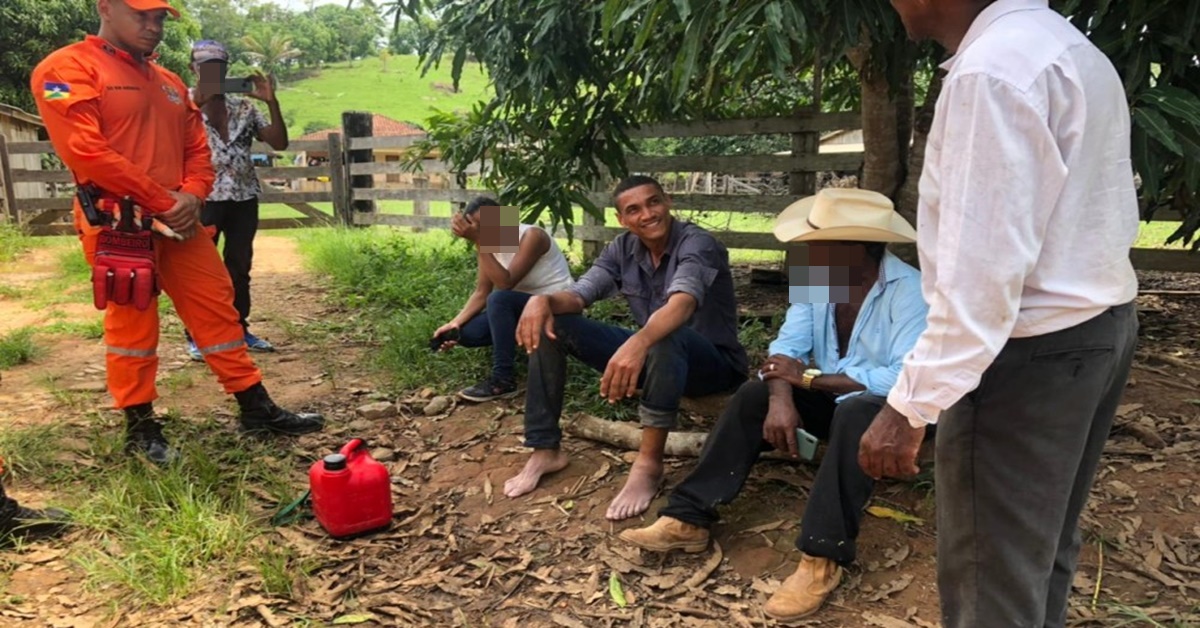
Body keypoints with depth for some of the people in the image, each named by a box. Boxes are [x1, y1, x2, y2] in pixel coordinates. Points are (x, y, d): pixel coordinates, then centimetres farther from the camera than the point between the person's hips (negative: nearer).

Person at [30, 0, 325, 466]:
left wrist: (192, 195, -5)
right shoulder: (68, 69, -5)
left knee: (217, 306, 7)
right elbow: (84, 150, -16)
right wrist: (161, 200, -17)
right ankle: (140, 427, 17)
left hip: (177, 221, 7)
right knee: (132, 323, 2)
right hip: (118, 223, -7)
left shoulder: (169, 82, 18)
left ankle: (256, 409, 15)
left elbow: (197, 147, 16)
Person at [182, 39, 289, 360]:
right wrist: (200, 97, -25)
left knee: (239, 267, 11)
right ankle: (196, 336, 8)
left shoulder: (244, 106, 11)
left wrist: (271, 102, -8)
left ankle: (239, 329, 22)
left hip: (243, 196, 4)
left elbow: (279, 142, 3)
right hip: (203, 197, -4)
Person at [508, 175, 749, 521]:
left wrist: (638, 342, -60)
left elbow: (682, 304, -40)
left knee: (665, 338, -42)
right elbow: (579, 294, -10)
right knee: (549, 323, -6)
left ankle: (649, 463, -29)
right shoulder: (622, 248, 0)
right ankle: (546, 450, -5)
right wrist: (543, 299, -33)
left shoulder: (697, 244, -21)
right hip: (651, 352, 6)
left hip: (713, 361, -6)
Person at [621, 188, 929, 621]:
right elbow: (788, 345, -8)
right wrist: (781, 399, -29)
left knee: (854, 413, -37)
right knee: (754, 395, -13)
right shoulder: (818, 277, -4)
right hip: (830, 398, 6)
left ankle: (822, 559, -36)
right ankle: (688, 519, -16)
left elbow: (907, 379, -32)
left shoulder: (909, 291, -23)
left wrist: (810, 378, -26)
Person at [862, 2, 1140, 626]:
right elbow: (1077, 217, 13)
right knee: (1040, 547, 24)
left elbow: (982, 271, -26)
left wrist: (910, 404, -23)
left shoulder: (991, 70, -20)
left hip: (1031, 352, -10)